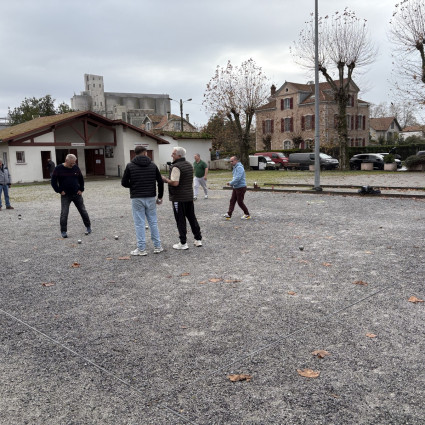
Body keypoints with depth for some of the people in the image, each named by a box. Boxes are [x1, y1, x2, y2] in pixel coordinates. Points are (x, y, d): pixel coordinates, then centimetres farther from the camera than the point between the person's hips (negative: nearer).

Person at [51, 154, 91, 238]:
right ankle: (63, 231, 4)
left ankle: (88, 226, 22)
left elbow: (81, 179, 15)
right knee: (64, 213, -5)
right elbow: (53, 182, -2)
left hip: (77, 194, 2)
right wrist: (59, 191, -8)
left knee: (83, 211, 7)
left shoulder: (76, 168, 3)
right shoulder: (59, 169, -5)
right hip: (65, 195, -2)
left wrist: (81, 189, 5)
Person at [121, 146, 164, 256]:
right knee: (153, 222, 11)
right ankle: (157, 246, 16)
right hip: (150, 198, 2)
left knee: (139, 223, 2)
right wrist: (160, 197, 12)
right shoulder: (153, 165, 4)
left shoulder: (130, 166, -3)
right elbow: (160, 182, 4)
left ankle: (141, 249, 5)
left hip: (137, 198, -2)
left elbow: (124, 182, -3)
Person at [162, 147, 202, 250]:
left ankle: (183, 243, 4)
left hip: (179, 198, -8)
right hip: (189, 196, 8)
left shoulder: (176, 167, -17)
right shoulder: (189, 165, 11)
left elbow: (175, 183, -24)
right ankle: (198, 239, 20)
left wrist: (165, 179, -8)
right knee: (192, 218, 15)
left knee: (181, 221, -1)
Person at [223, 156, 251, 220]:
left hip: (241, 187, -10)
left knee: (240, 202, -2)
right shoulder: (235, 167, 15)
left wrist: (231, 183, -17)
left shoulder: (239, 167, -18)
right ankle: (229, 214, 0)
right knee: (232, 201, 3)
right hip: (235, 187, 10)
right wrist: (231, 183, 9)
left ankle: (247, 214, 12)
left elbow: (238, 178, -26)